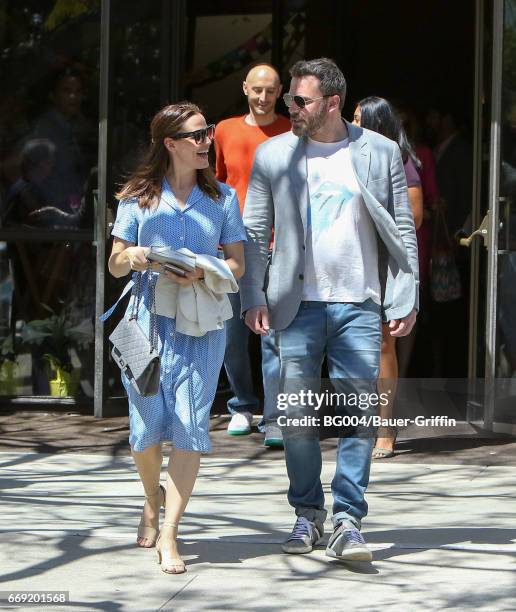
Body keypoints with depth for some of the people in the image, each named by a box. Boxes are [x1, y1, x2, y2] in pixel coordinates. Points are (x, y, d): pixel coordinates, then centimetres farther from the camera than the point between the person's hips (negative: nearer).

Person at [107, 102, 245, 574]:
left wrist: (202, 273, -13)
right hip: (148, 318, 0)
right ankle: (153, 500, 31)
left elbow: (237, 264, 7)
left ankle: (169, 535, -10)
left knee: (191, 423, -11)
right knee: (147, 422, -2)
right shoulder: (138, 197, 6)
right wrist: (129, 258, -15)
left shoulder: (222, 197, 9)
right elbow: (115, 265, 8)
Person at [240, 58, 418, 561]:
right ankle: (307, 515, 16)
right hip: (298, 306, 1)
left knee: (361, 415, -5)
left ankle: (347, 521, 0)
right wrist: (253, 298, -2)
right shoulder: (273, 155, 6)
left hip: (359, 306, -1)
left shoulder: (381, 153, 3)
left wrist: (405, 299, -2)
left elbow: (402, 230, 5)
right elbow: (253, 232, 7)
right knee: (296, 416, 1)